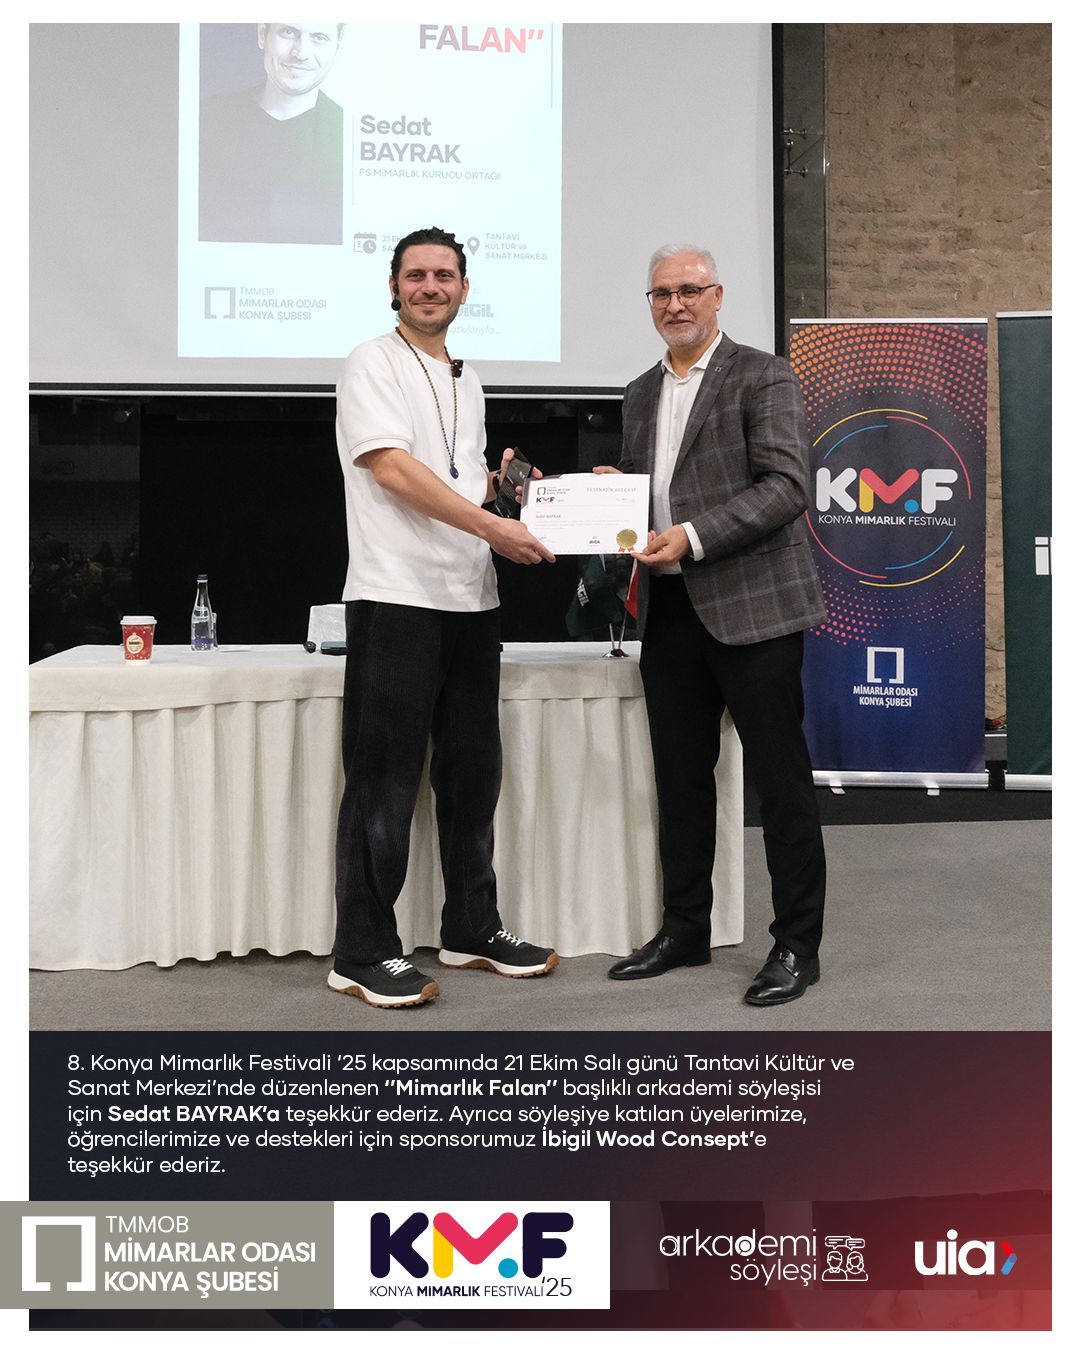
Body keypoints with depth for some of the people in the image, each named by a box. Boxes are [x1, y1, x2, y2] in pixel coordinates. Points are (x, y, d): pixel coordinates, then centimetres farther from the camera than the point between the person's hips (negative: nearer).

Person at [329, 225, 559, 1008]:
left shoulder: (468, 381, 20)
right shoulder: (373, 364, -3)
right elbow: (395, 469, -15)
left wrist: (501, 482, 7)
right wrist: (493, 526, -21)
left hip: (472, 600, 8)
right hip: (397, 598, -7)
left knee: (472, 772, 12)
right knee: (386, 780, -3)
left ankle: (473, 930, 24)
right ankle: (363, 955, 5)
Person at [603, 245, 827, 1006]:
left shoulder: (763, 378, -3)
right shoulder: (642, 395, 17)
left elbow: (787, 485, -14)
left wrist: (694, 537, -23)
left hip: (750, 606, -6)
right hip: (670, 610, 7)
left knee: (781, 779, 0)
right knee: (681, 777, 12)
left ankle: (797, 945, 11)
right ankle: (685, 930, 25)